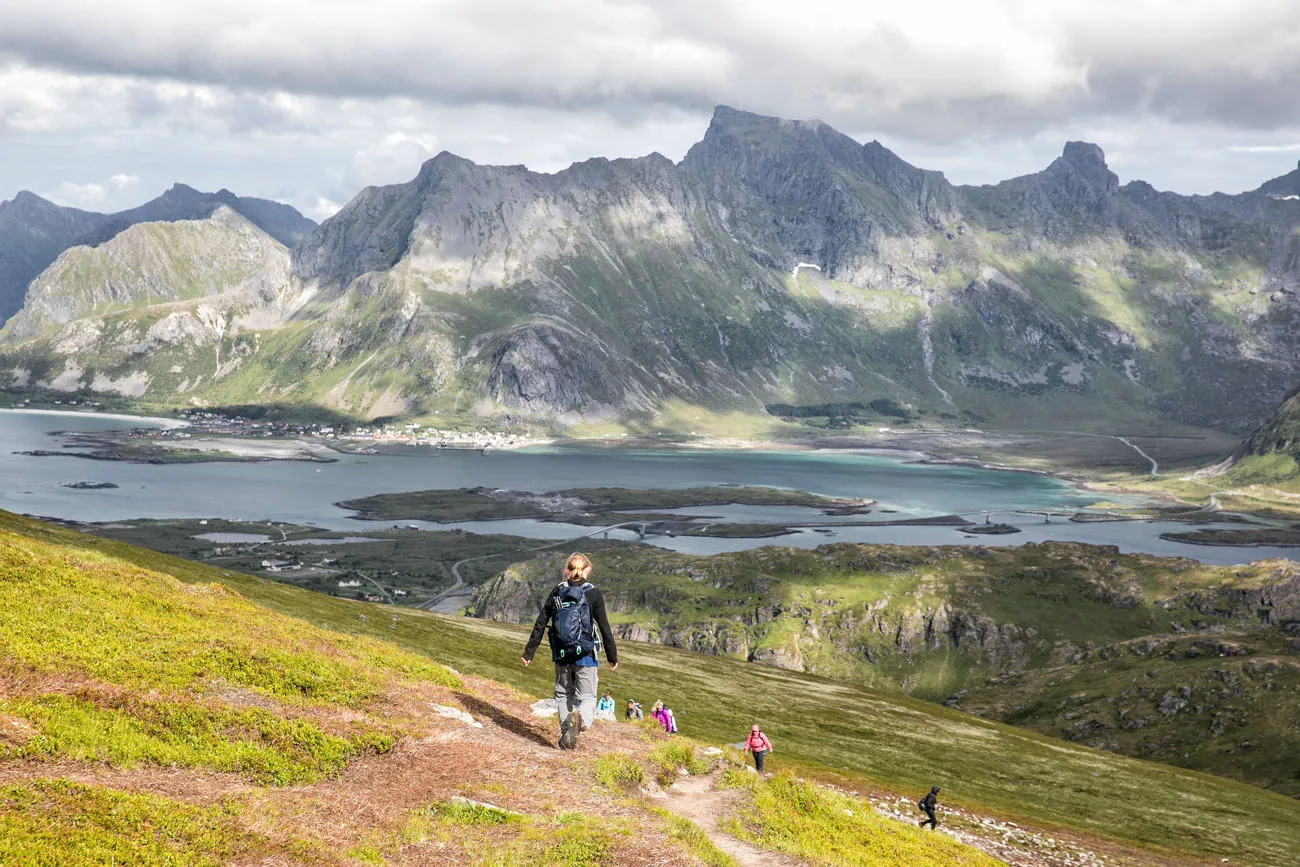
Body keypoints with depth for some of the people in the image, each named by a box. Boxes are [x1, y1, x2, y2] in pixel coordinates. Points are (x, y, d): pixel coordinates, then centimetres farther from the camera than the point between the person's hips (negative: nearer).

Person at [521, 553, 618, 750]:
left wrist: (529, 652, 10)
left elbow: (540, 624, 4)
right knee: (587, 697, 4)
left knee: (563, 695, 18)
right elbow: (604, 628, -5)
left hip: (561, 655, 2)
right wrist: (612, 657, 3)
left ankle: (566, 737, 10)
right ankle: (580, 719, -29)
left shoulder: (556, 592, 3)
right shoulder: (593, 593, -4)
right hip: (585, 655, -2)